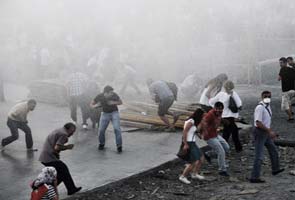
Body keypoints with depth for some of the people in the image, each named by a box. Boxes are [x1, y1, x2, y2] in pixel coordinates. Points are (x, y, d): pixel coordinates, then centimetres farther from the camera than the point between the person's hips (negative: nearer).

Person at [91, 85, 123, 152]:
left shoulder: (114, 94, -20)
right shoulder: (99, 96, -17)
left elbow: (120, 102, -5)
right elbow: (92, 104, -3)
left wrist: (114, 103, -25)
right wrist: (96, 105, -26)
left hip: (114, 112, -1)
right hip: (105, 114, 2)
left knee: (117, 129, -19)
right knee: (101, 130, -6)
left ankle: (119, 146, -10)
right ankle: (101, 144, 21)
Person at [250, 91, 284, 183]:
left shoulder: (268, 106, 8)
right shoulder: (260, 107, -21)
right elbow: (258, 123, -27)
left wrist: (271, 132, 19)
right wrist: (269, 131, -25)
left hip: (266, 132, 10)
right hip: (259, 132, -10)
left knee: (273, 150, 25)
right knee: (259, 156, -9)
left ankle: (275, 169, 45)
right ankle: (254, 177, -5)